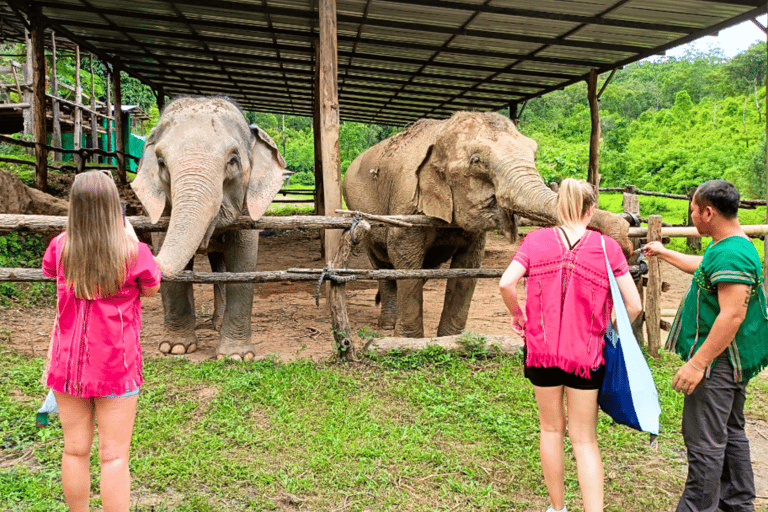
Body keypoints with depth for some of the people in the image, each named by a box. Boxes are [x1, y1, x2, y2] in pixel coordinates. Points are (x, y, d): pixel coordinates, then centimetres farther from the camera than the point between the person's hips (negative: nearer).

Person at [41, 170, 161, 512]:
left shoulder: (61, 247, -5)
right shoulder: (133, 252, -15)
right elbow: (150, 290, 4)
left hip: (68, 362, 4)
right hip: (115, 366, -3)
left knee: (75, 450, 15)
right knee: (113, 456, 5)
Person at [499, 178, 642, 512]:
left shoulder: (536, 240, -2)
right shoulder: (607, 247, -3)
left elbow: (506, 283, -15)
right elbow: (634, 305, -7)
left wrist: (517, 316, 2)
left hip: (542, 348, 1)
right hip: (586, 353, -1)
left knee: (552, 429, 17)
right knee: (585, 439, 10)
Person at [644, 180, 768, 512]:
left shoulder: (730, 254, -24)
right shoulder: (732, 247, 10)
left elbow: (733, 315, -29)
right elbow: (702, 267, 32)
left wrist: (697, 363, -28)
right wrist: (664, 253, 42)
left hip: (718, 362, -11)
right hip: (730, 363, 11)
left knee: (704, 440, -2)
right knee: (731, 433, 21)